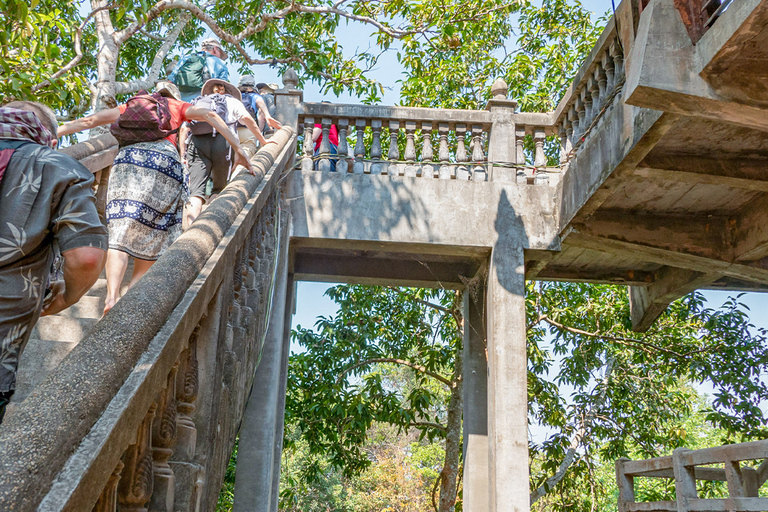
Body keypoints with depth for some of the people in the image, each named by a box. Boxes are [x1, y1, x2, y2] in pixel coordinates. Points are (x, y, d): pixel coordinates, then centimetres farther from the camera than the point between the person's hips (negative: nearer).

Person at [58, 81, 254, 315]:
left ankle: (112, 295, -26)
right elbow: (208, 115, 12)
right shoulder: (178, 106, 29)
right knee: (152, 232, 7)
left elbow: (88, 121, 31)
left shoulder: (131, 105, 34)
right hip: (164, 158, -1)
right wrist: (238, 150, 8)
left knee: (120, 234, -8)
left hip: (128, 157, 1)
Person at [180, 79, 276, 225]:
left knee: (196, 191, -9)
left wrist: (183, 155, 16)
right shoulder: (232, 101, 26)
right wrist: (263, 141, 15)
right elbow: (246, 118, 9)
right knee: (219, 188, 13)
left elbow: (184, 129, 20)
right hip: (221, 142, -2)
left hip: (196, 143, 2)